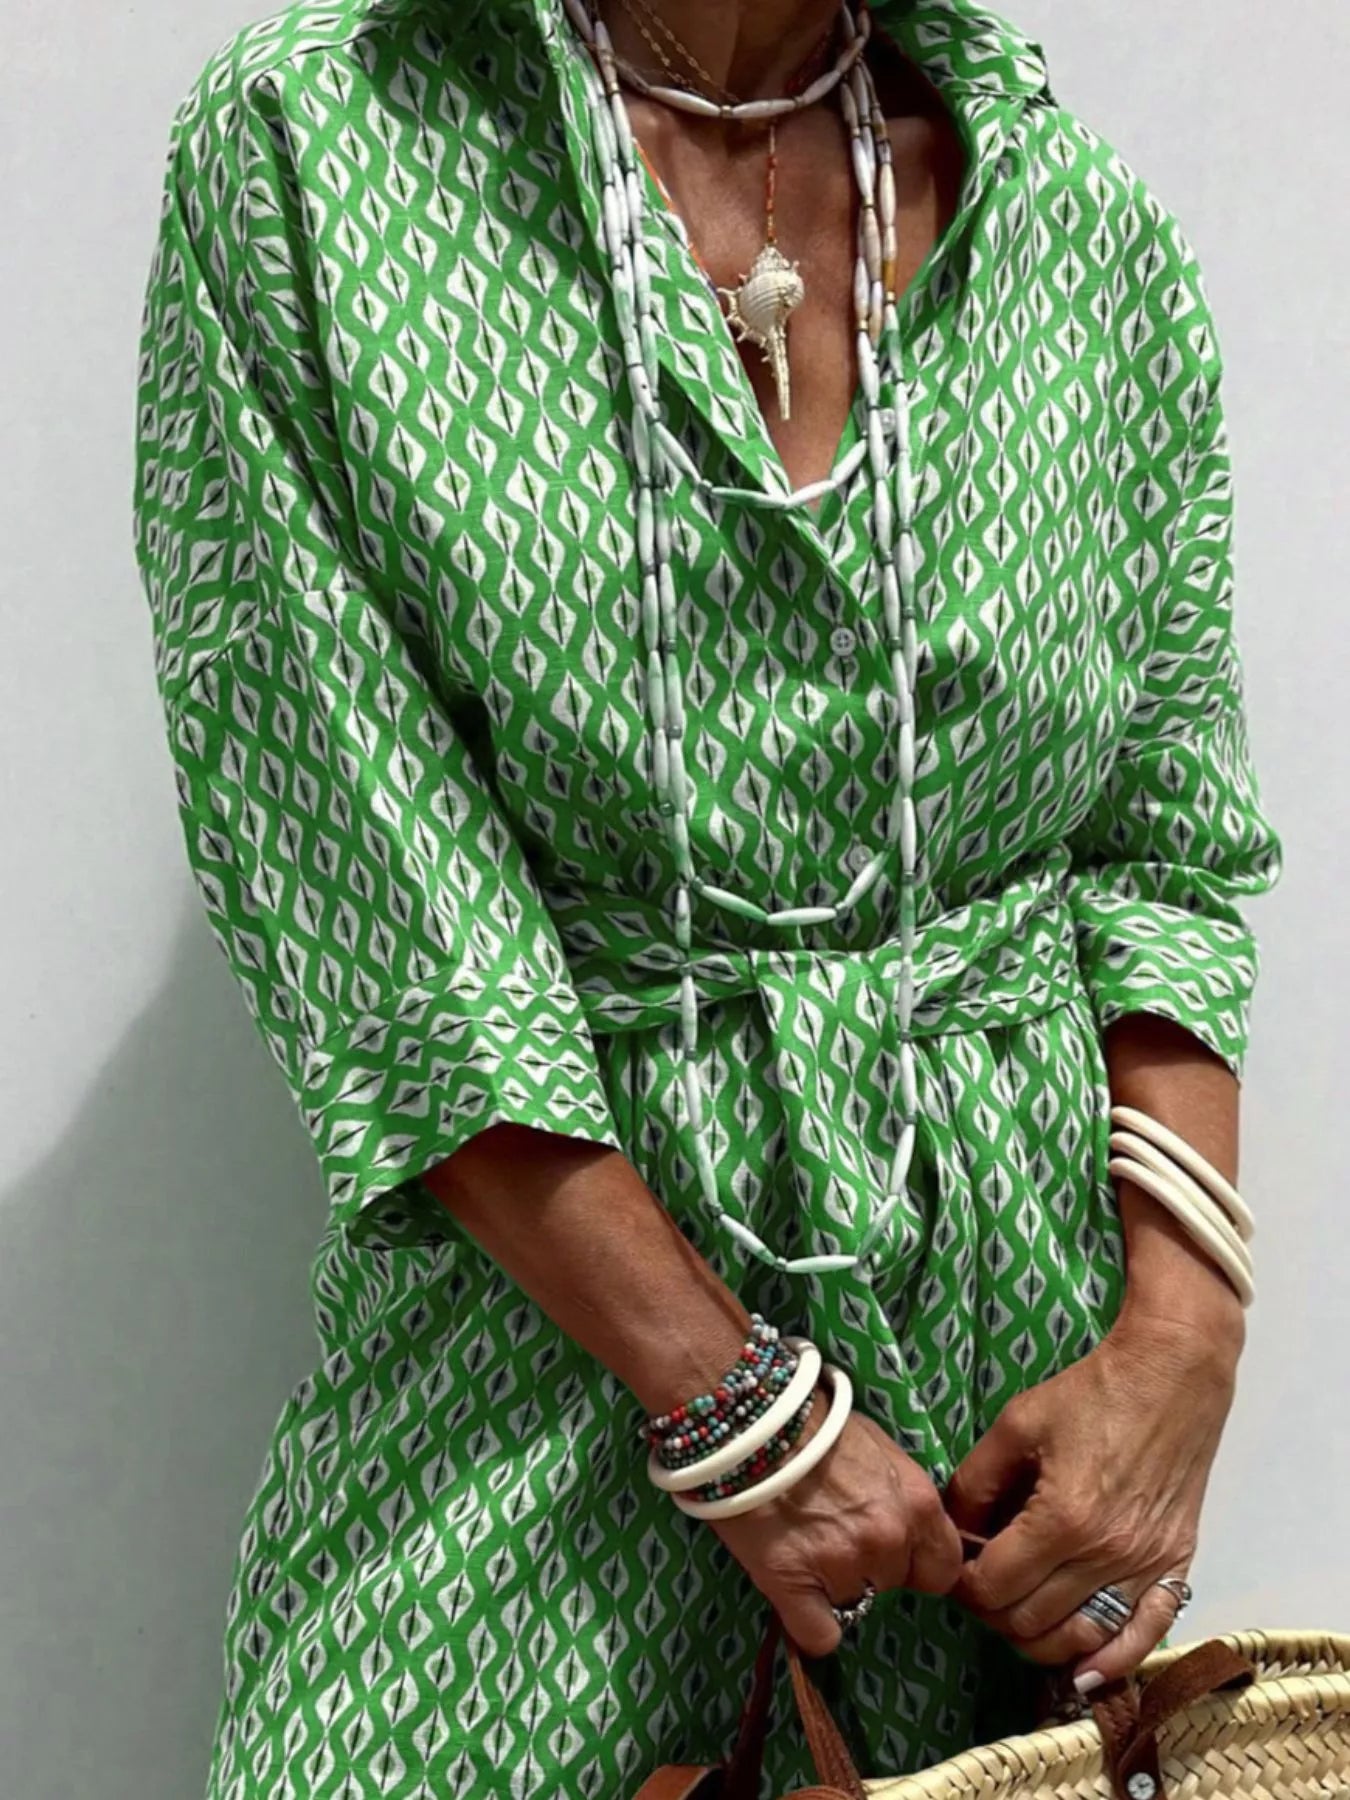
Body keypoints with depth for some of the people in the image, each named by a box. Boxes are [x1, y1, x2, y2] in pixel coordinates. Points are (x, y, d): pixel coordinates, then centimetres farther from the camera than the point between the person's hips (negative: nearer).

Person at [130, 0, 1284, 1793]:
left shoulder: (1094, 227, 1)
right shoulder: (297, 151, -9)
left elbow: (1170, 842, 7)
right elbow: (358, 906, -13)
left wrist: (1181, 1331, -6)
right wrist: (742, 1408, -14)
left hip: (1015, 1310, 3)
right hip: (547, 1305, -3)